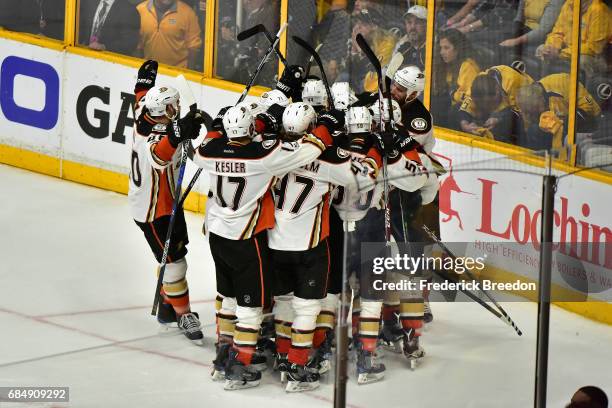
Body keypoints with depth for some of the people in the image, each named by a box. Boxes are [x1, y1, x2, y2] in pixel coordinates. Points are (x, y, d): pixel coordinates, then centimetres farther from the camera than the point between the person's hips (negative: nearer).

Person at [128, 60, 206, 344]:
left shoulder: (144, 120, -8)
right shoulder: (155, 137, -35)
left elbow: (143, 98, 16)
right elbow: (157, 156, -59)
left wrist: (145, 79, 32)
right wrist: (177, 134, -75)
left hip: (168, 202, 10)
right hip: (153, 212, -10)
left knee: (176, 253, 19)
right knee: (174, 262, -2)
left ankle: (167, 307, 33)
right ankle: (184, 315, 10)